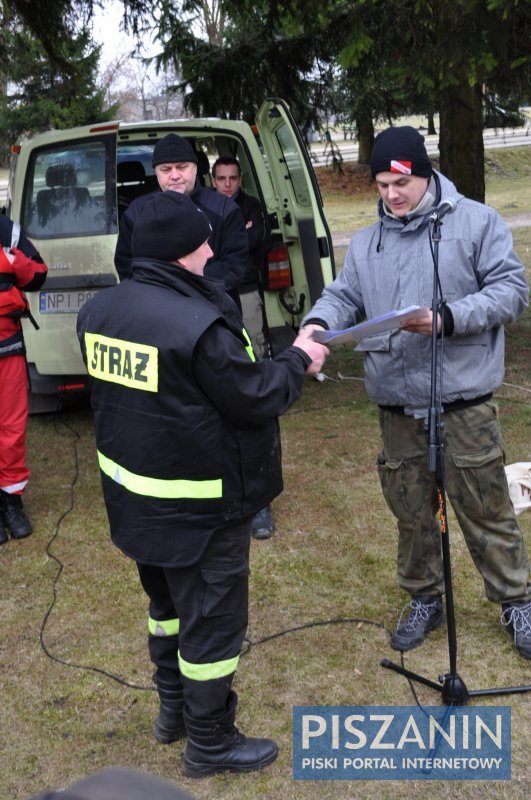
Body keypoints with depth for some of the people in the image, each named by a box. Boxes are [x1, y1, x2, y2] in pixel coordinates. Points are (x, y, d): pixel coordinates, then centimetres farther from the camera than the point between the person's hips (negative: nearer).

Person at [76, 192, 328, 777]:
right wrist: (297, 361, -3)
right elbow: (255, 397, -20)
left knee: (167, 603, 26)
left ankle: (174, 709, 44)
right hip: (199, 506, -8)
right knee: (212, 620, 9)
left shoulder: (99, 311, -1)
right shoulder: (198, 324, -27)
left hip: (133, 495, 8)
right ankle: (210, 743, 26)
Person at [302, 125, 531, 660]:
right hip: (396, 405, 4)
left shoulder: (476, 222, -3)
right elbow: (343, 297, 7)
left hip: (464, 401, -4)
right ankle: (424, 600, 34)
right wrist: (318, 323, -16)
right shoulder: (365, 244, 12)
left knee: (486, 509, 6)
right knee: (411, 511, 15)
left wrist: (447, 319, -21)